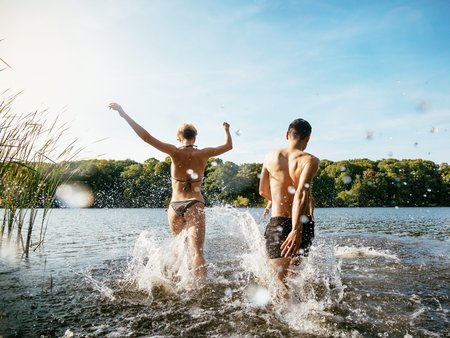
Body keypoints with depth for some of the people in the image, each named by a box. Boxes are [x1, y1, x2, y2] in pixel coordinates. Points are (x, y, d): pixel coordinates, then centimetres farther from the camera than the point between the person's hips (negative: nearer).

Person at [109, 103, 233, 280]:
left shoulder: (176, 152, -5)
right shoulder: (203, 154, -1)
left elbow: (147, 137, -12)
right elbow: (229, 145, 15)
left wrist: (124, 114, -9)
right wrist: (226, 129, 34)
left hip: (175, 206, 1)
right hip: (195, 205, -1)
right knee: (196, 252, -6)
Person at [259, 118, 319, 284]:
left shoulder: (270, 157, 4)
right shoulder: (310, 160, -8)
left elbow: (263, 191, 14)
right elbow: (301, 193, -23)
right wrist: (296, 230, -29)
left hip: (277, 222, 1)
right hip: (301, 225, 0)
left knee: (281, 277, -2)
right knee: (295, 268, 25)